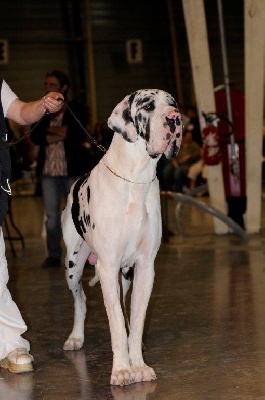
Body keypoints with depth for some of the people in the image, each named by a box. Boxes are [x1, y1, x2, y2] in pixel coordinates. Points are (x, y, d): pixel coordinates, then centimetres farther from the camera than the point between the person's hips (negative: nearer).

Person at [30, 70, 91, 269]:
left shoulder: (78, 110, 2)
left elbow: (77, 135, -13)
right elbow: (35, 137, -1)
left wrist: (50, 129, -5)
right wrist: (61, 134, -12)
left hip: (73, 170, -3)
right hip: (49, 170, 3)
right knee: (51, 216, 4)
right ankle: (54, 255, 10)